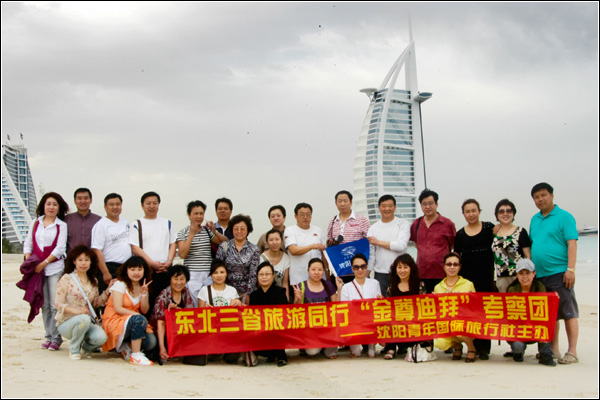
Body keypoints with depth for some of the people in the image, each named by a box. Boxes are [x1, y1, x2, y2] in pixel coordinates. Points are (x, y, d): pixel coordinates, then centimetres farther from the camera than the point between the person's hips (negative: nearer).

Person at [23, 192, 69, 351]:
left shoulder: (61, 225, 2)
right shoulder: (35, 223, 13)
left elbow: (60, 248, -5)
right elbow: (28, 244, 14)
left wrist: (43, 263, -12)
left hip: (55, 268, -3)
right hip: (38, 269, 3)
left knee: (55, 305, -7)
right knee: (44, 305, 6)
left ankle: (56, 338, -1)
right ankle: (48, 337, 14)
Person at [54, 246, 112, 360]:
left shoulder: (93, 281, 12)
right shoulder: (67, 279, -4)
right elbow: (58, 303, -8)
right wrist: (77, 311, -22)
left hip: (87, 323, 4)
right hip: (66, 322, -4)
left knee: (101, 337, -27)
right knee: (84, 319, -38)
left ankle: (85, 348, 9)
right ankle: (74, 349, -9)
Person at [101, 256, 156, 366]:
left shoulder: (142, 287, 11)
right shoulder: (120, 284, -5)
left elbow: (145, 310, 0)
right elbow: (118, 309, -15)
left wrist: (144, 293, -12)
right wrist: (137, 315, -22)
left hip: (133, 322, 6)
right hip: (115, 322, -6)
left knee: (151, 342, -22)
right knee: (139, 320, -37)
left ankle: (126, 347, 4)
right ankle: (135, 356, -29)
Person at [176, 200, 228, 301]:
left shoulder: (208, 231, 11)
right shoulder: (183, 233, 3)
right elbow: (182, 254, -9)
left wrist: (215, 232, -6)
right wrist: (192, 234, -11)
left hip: (209, 275, 3)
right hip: (192, 275, -3)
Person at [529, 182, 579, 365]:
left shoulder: (564, 217, -3)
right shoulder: (534, 219, 17)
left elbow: (572, 244, -10)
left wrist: (570, 269, -17)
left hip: (559, 273, -7)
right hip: (540, 275, 7)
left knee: (568, 312, -4)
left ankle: (572, 352, -1)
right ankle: (553, 349, 18)